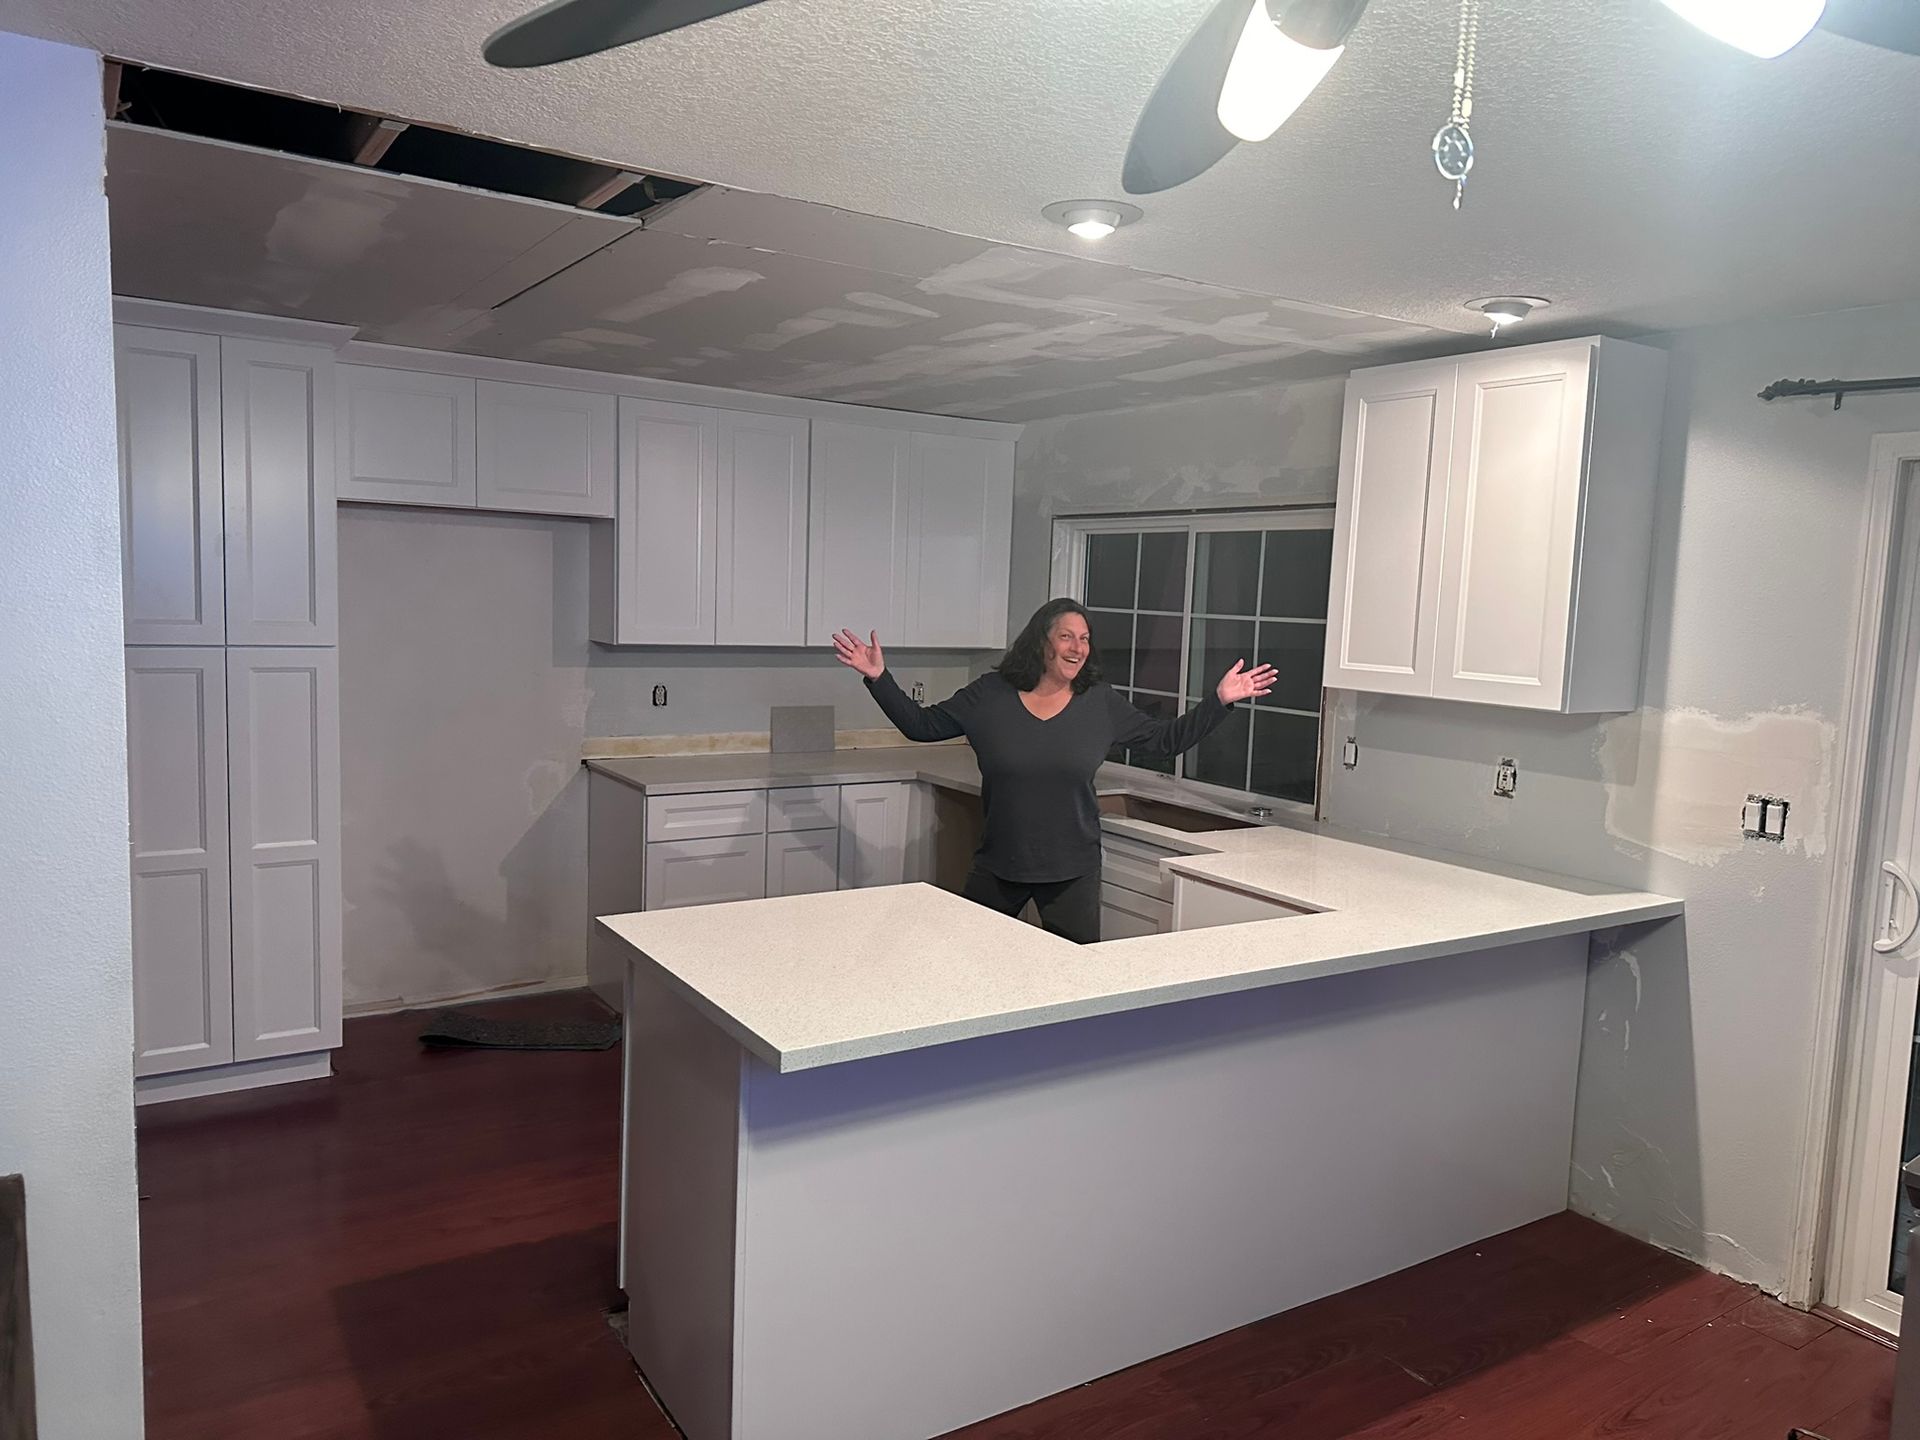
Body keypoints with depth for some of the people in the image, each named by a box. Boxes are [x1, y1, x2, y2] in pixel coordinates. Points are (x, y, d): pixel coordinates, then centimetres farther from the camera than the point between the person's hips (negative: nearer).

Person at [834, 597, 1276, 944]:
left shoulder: (1101, 703, -2)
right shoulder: (990, 695, -4)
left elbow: (1166, 739, 6)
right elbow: (921, 725, 2)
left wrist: (1219, 700, -3)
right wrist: (878, 678, -6)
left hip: (1073, 871, 0)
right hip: (997, 867, 0)